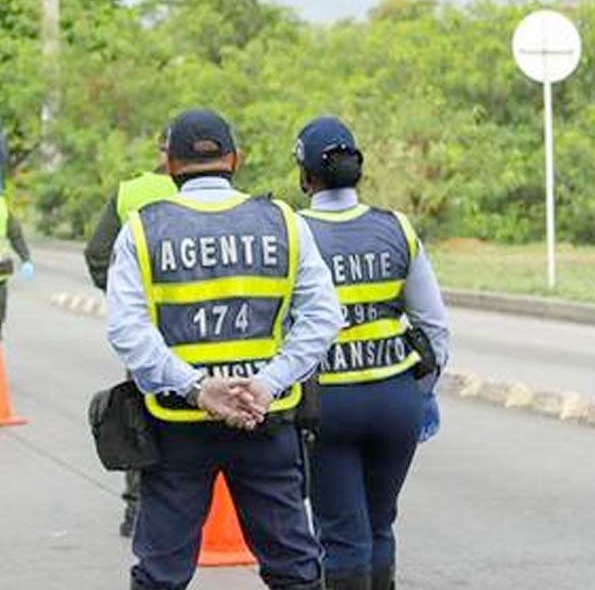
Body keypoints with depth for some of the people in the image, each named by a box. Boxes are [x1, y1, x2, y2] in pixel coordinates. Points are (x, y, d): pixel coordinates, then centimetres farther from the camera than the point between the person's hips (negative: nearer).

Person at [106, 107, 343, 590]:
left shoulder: (143, 229, -2)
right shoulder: (283, 222, 2)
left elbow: (127, 328, -14)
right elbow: (322, 316, -6)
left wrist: (195, 387, -17)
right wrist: (269, 383, -12)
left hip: (177, 424, -1)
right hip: (267, 422, 1)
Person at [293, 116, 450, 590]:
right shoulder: (396, 231, 0)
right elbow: (435, 325, 4)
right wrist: (427, 389, 16)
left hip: (324, 403, -3)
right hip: (396, 399, 3)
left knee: (342, 535, 4)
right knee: (378, 529, 18)